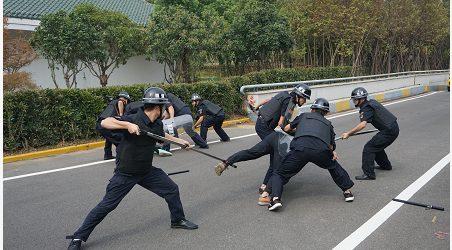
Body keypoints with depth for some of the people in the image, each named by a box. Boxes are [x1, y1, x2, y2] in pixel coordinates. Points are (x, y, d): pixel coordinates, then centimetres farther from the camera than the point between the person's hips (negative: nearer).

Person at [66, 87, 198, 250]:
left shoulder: (157, 124, -1)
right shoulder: (133, 120, -25)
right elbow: (105, 122, -33)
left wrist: (180, 141, 28)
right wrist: (127, 125, -45)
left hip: (147, 171, 7)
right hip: (125, 174, -7)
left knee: (172, 189, 8)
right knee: (106, 205, -2)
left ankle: (177, 220, 33)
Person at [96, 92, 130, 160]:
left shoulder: (113, 102, 33)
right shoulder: (122, 101, 8)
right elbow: (120, 102, -18)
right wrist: (121, 115, -12)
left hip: (99, 124, 9)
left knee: (110, 137, 34)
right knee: (121, 140, -3)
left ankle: (107, 155, 40)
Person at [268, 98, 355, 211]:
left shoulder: (304, 116, 31)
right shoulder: (328, 123, 35)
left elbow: (286, 128, 37)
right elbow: (331, 145, 23)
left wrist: (296, 129, 54)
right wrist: (331, 152, 38)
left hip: (300, 149, -2)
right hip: (321, 151, 2)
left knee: (279, 173, 13)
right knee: (333, 166, 36)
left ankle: (275, 199, -9)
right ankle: (347, 191, 37)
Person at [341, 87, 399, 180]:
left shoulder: (366, 108, -17)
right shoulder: (371, 102, 13)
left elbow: (363, 124, -32)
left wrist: (348, 134, -32)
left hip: (389, 131, -10)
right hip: (393, 128, 10)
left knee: (369, 147, -12)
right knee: (376, 146, 25)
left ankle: (369, 174, -13)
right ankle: (385, 165, 43)